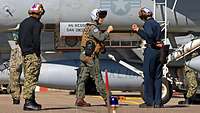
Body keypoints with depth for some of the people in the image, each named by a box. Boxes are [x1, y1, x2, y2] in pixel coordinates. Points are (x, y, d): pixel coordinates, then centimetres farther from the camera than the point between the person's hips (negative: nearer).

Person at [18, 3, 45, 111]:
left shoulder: (23, 23, 14)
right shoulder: (37, 24, -11)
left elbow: (20, 39, 15)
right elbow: (36, 40, -17)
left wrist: (24, 51, 15)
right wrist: (37, 54, -11)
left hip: (25, 54, 8)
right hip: (33, 55, -8)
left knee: (27, 78, 13)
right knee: (31, 79, -8)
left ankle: (32, 101, 19)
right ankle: (28, 101, -12)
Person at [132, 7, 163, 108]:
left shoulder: (148, 23, -7)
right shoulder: (156, 23, 18)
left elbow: (149, 36, -21)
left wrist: (139, 30, -14)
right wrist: (138, 30, 29)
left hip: (151, 50, -8)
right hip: (159, 50, 8)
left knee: (148, 76, -2)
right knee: (157, 77, 8)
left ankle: (149, 102, -2)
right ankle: (157, 102, 8)